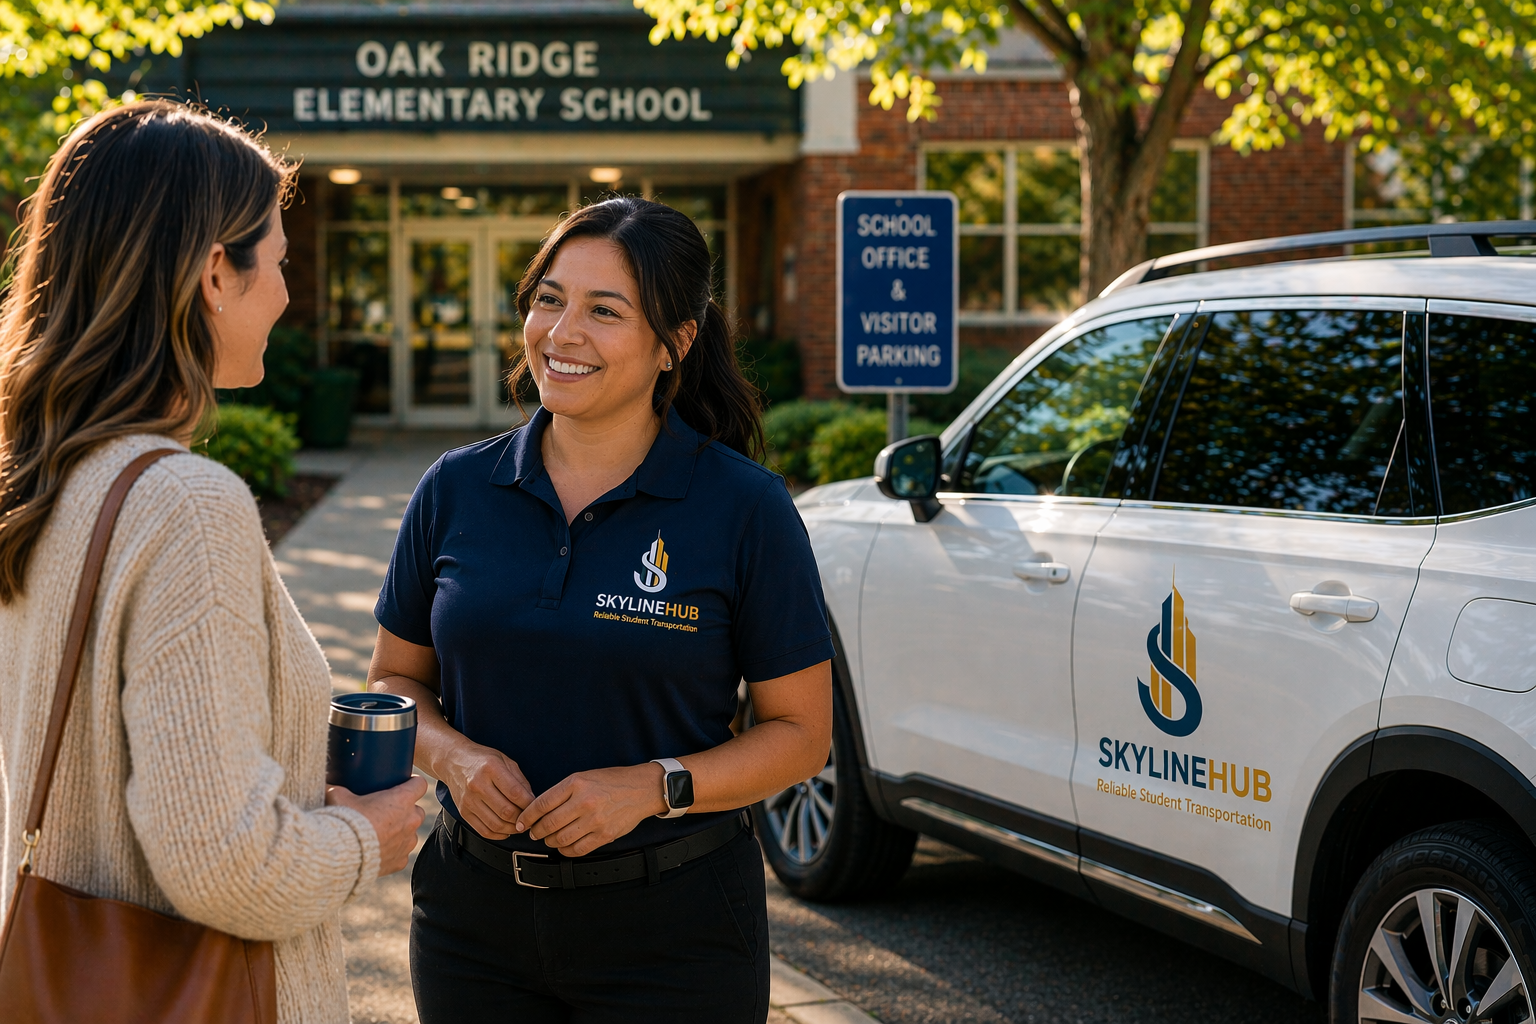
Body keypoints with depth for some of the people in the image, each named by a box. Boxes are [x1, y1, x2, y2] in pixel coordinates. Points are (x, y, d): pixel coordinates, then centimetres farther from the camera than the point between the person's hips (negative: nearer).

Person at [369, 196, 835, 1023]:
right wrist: (451, 755, -10)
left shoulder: (746, 508, -8)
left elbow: (800, 732, -4)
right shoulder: (456, 490, 2)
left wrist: (656, 786, -19)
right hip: (474, 916, 3)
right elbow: (395, 679, 11)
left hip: (670, 931, -3)